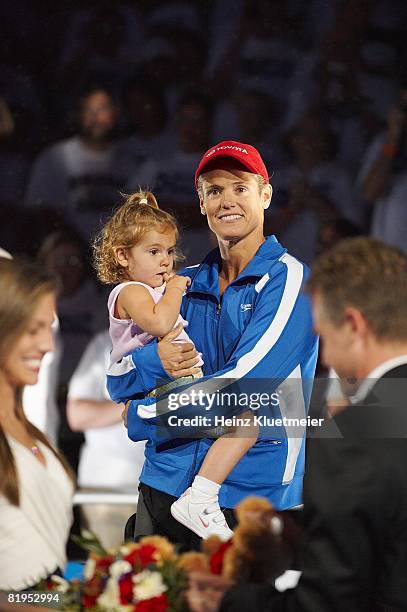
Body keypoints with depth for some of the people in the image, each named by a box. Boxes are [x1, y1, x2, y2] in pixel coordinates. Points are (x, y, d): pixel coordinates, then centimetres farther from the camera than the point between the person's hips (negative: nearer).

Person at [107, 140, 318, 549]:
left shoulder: (288, 279, -6)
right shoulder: (184, 285, 13)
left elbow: (242, 385, -17)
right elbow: (117, 383, 11)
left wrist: (140, 417, -6)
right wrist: (156, 362, -13)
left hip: (252, 494, -5)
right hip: (165, 482, 5)